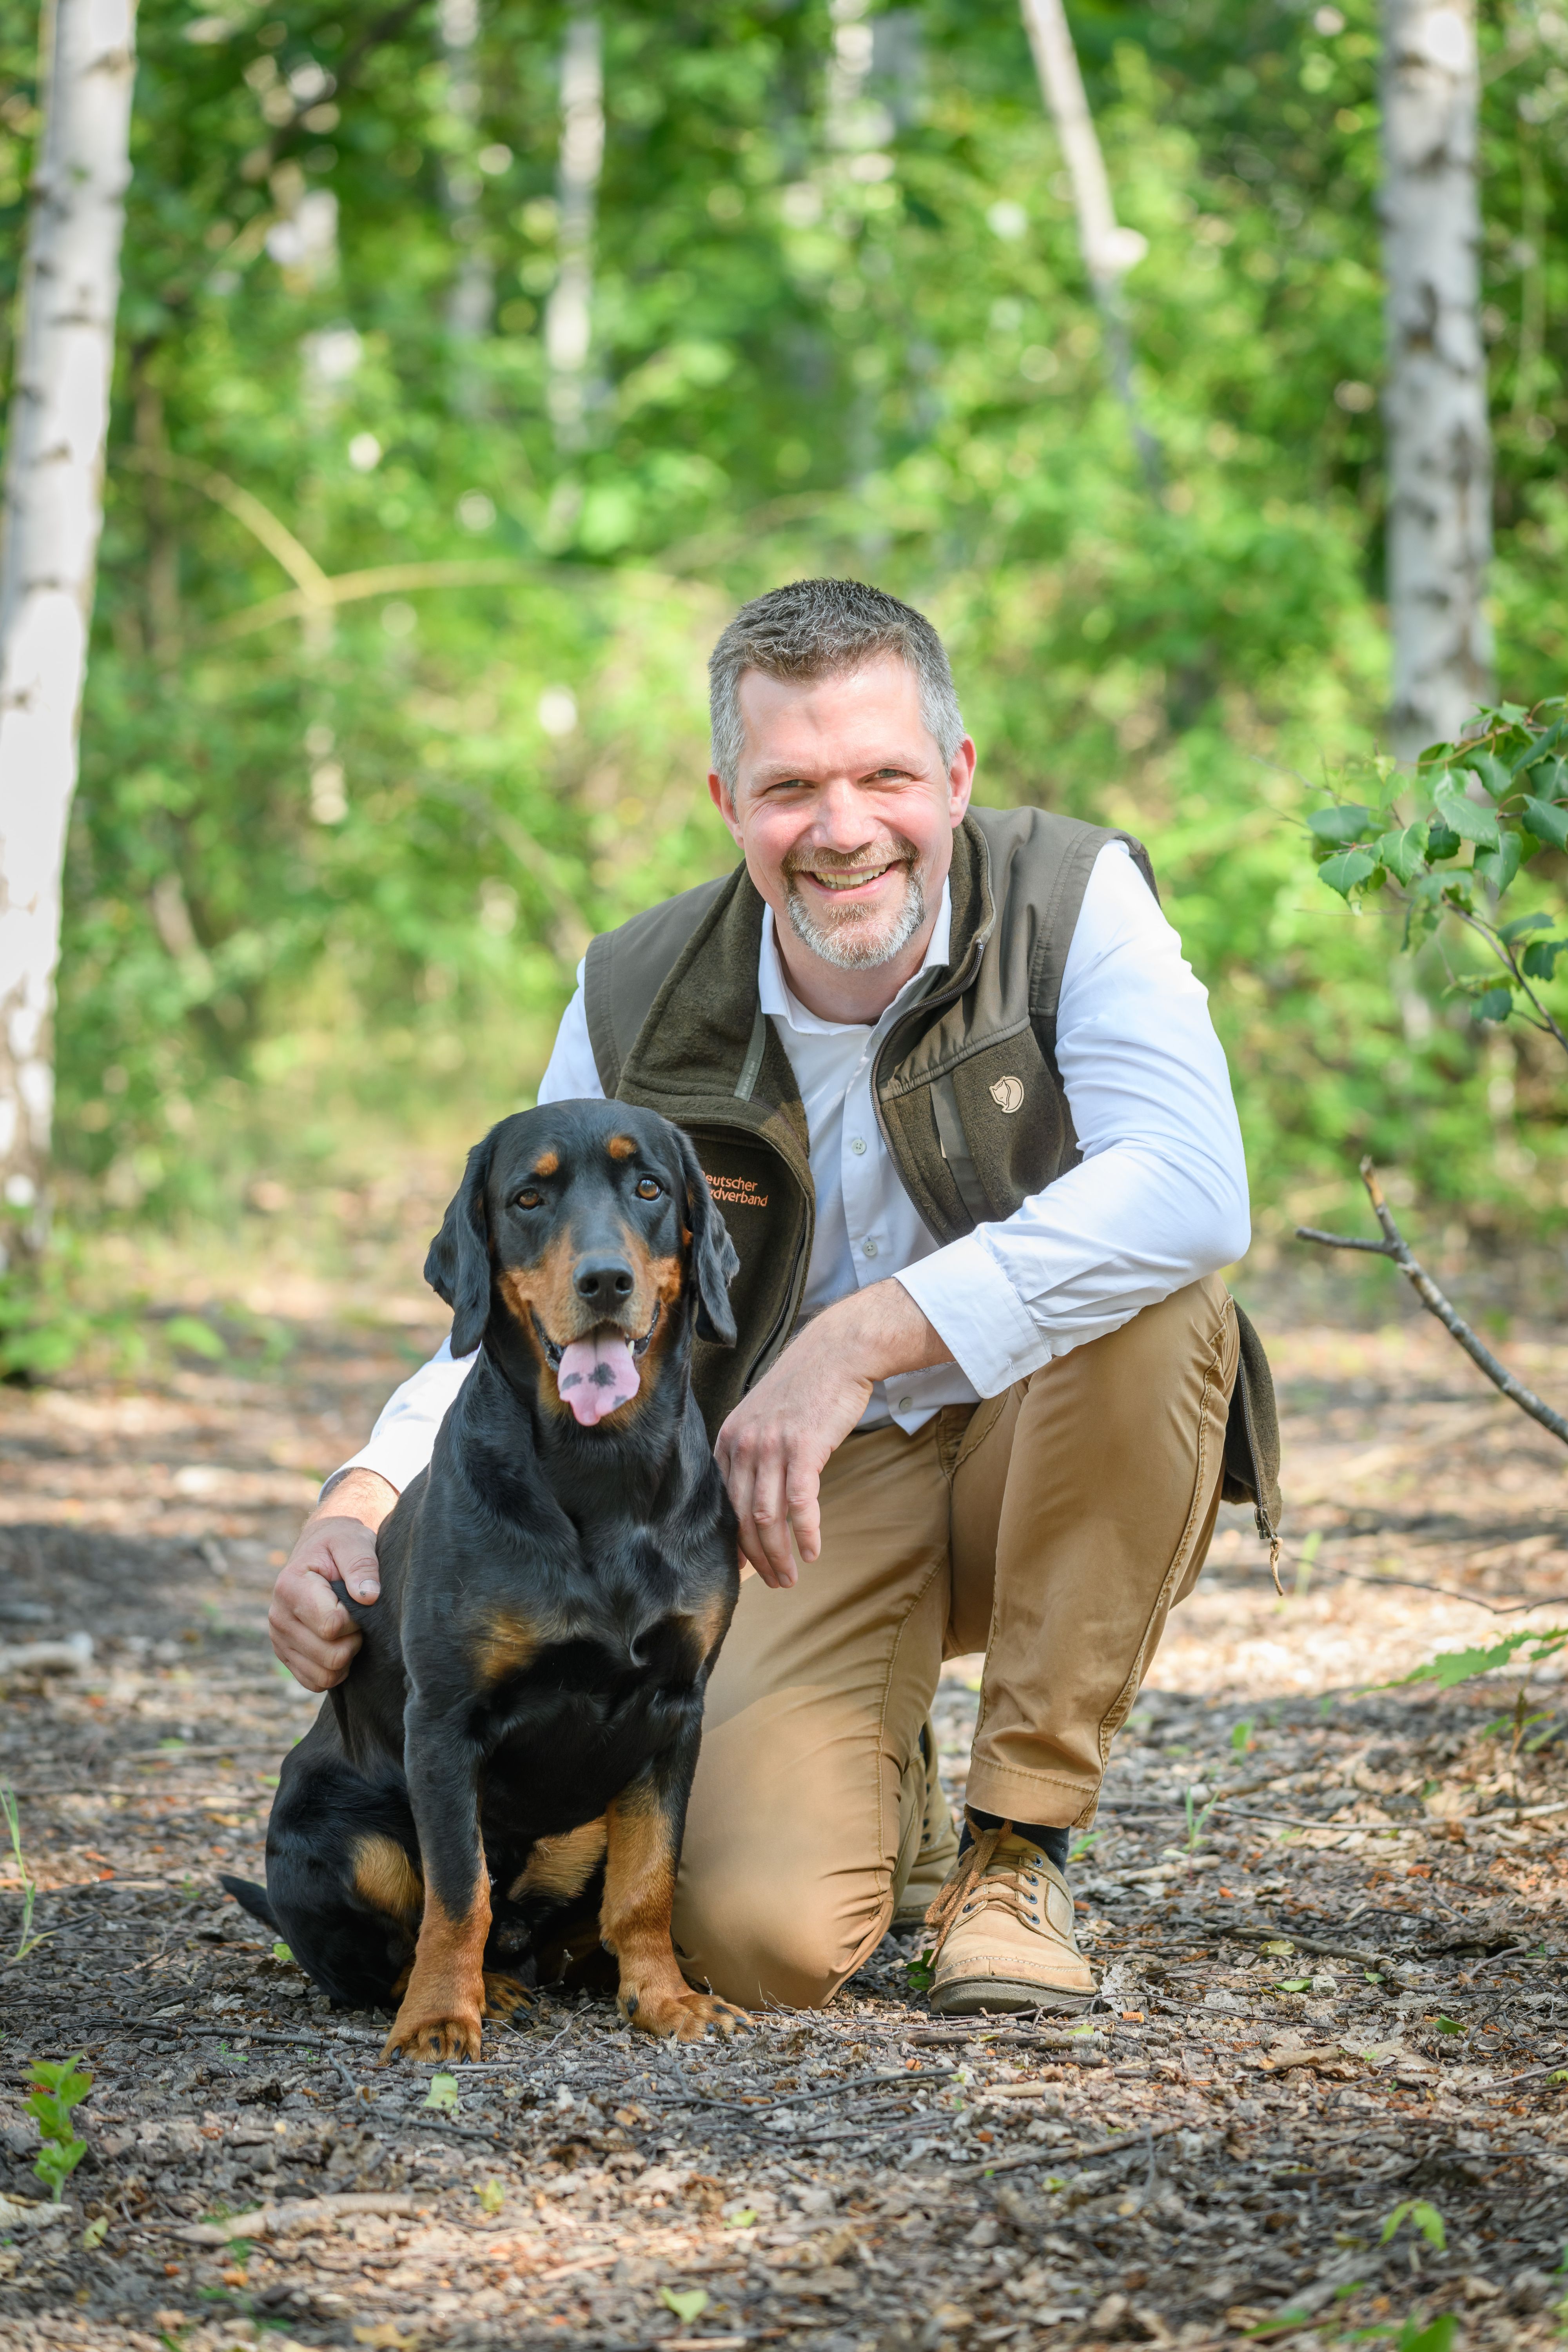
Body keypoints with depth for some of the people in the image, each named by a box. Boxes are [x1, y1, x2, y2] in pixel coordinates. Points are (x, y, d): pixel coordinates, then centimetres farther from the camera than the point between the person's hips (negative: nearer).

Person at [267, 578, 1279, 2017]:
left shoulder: (1074, 900, -15)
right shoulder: (638, 1007, -8)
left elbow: (1193, 1192, -32)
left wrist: (862, 1337, -39)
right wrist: (364, 1507, -21)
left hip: (1048, 1458, 0)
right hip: (818, 1495, 0)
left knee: (1155, 1301, -35)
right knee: (757, 1937, -25)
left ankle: (1021, 1842, -16)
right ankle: (879, 1785, 17)